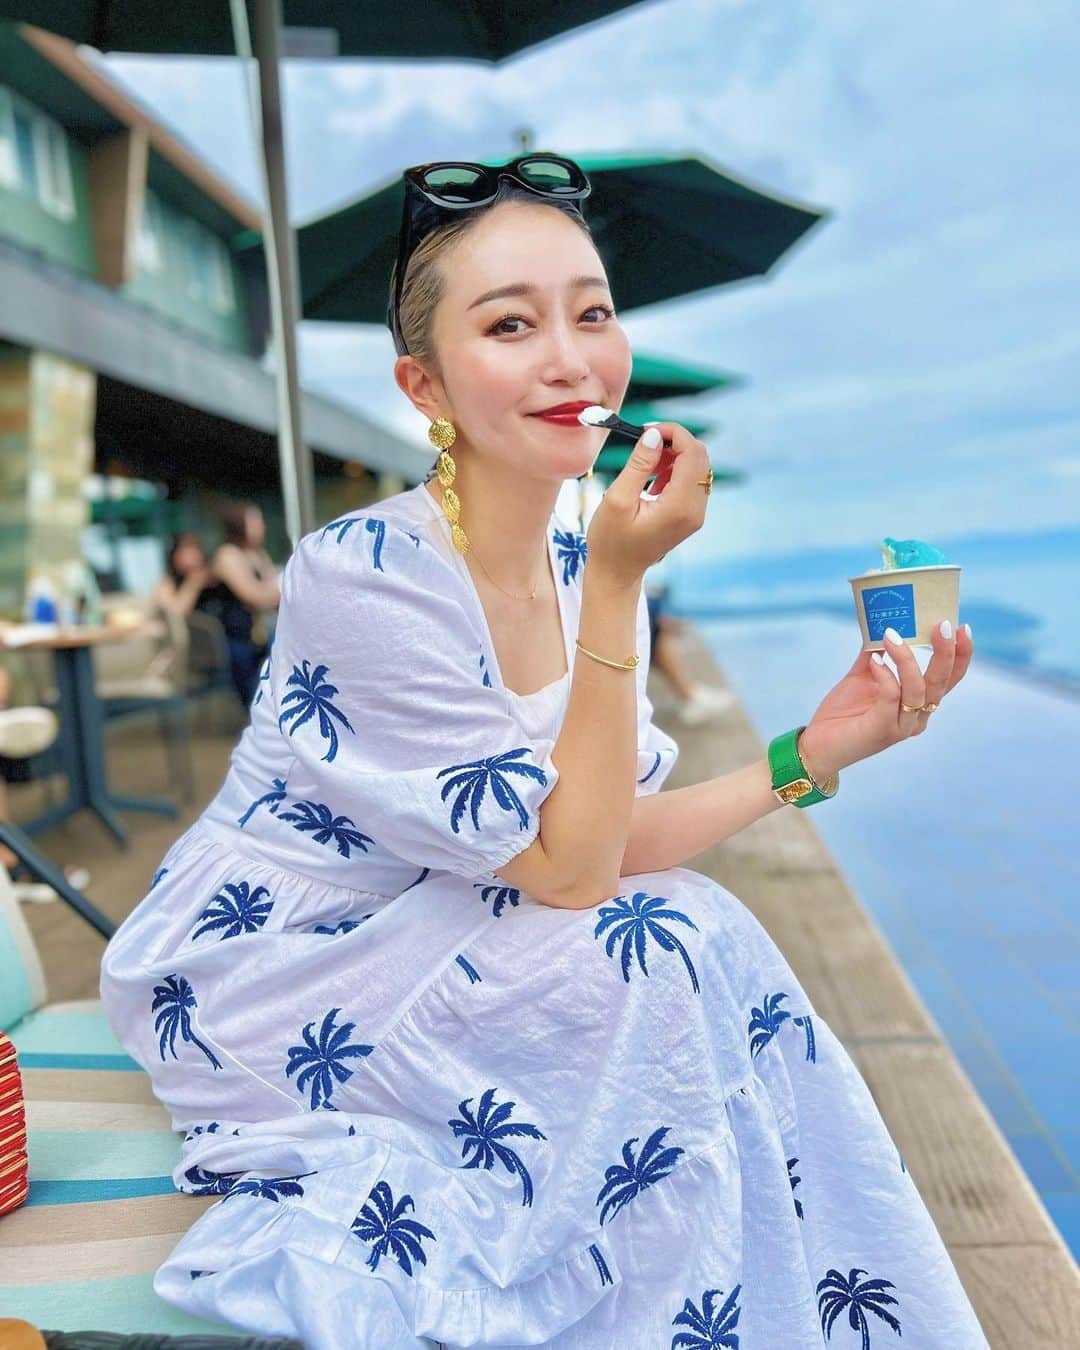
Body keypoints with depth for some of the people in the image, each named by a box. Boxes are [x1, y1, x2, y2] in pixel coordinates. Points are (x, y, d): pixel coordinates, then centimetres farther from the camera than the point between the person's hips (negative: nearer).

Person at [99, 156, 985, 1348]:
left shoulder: (584, 576, -3)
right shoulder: (361, 575, -26)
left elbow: (602, 842, -6)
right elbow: (566, 869, -25)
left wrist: (810, 753, -13)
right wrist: (617, 587, -29)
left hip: (404, 957, 6)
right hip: (244, 993, -6)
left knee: (708, 952, -12)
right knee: (660, 954, -22)